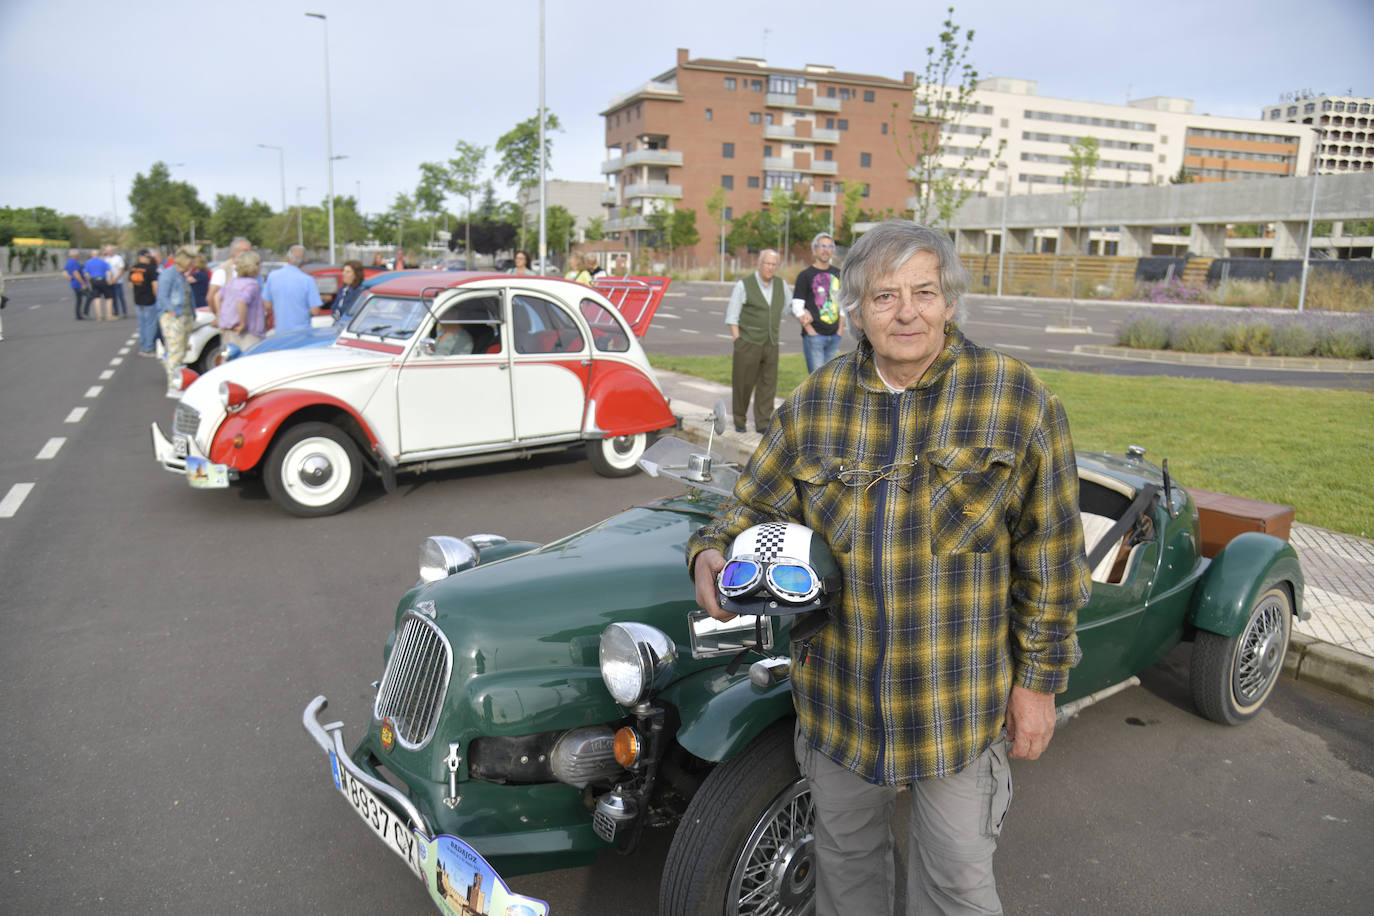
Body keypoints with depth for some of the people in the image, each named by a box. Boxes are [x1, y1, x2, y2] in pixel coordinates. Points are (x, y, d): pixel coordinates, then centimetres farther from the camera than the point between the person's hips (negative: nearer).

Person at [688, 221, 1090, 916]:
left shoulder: (1016, 398, -9)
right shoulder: (813, 403, -3)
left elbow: (1050, 555, -5)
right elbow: (755, 506, 5)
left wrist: (1039, 679, -4)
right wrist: (712, 554, -17)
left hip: (961, 698, -2)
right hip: (837, 693, 3)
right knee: (845, 856, 23)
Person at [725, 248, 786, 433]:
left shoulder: (781, 285, 9)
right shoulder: (744, 285, -4)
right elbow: (732, 316, -3)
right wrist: (737, 341, -8)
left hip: (771, 344, 4)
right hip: (748, 342, -4)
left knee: (768, 383, 0)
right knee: (743, 383, 1)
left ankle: (762, 423, 7)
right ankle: (739, 421, 16)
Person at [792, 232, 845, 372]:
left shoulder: (838, 275, 15)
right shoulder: (805, 275, -1)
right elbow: (797, 308, -6)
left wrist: (840, 330, 8)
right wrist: (811, 332, -12)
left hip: (834, 336, 5)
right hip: (814, 336, -5)